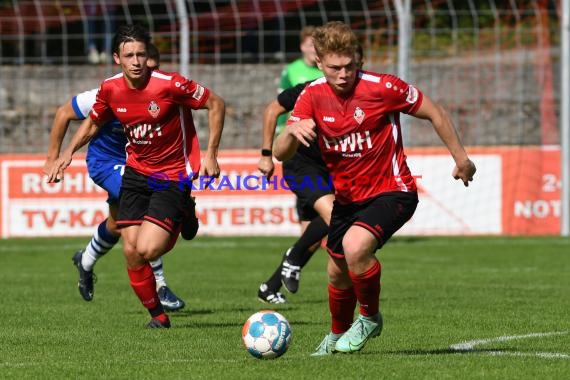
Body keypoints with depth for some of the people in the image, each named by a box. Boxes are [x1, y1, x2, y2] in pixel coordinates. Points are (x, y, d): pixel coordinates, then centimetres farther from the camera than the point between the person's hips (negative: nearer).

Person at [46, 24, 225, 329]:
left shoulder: (170, 84, -20)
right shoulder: (110, 89, -5)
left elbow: (216, 104, -9)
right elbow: (93, 122, 16)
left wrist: (211, 154, -11)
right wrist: (68, 152, 2)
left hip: (173, 176, -5)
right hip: (136, 172, 5)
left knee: (147, 249, -19)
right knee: (131, 250, -4)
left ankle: (182, 225, 15)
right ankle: (157, 315, 17)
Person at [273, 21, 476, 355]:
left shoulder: (382, 88, -19)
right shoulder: (313, 96, -7)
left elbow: (435, 113, -6)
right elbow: (281, 153, -10)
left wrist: (461, 158, 0)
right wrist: (293, 131, -33)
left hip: (392, 192, -5)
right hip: (347, 198, 6)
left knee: (355, 246, -31)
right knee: (338, 273, 17)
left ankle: (370, 319, -5)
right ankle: (338, 335, 47)